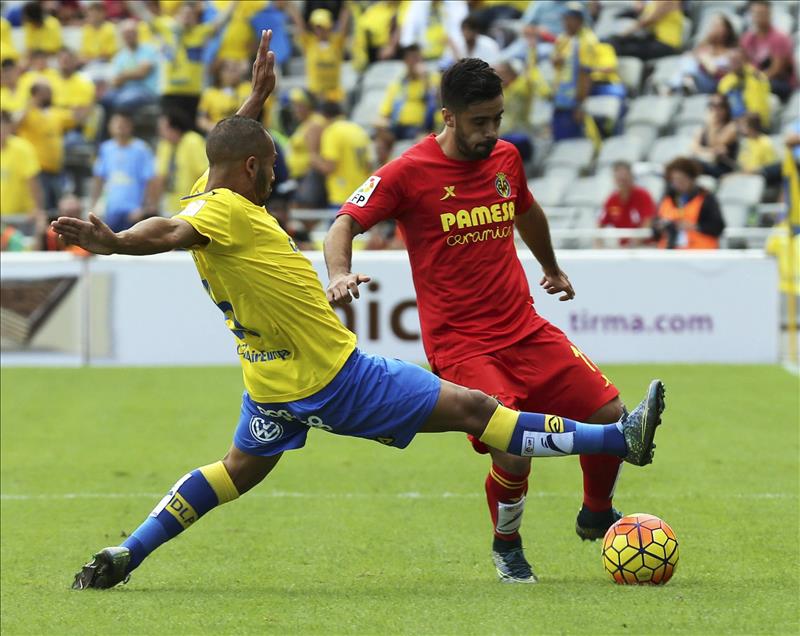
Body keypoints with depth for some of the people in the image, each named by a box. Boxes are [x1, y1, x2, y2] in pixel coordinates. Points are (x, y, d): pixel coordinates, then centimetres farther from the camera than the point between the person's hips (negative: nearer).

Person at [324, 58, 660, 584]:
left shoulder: (506, 158, 7)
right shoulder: (408, 174, -10)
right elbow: (345, 224, -11)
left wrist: (552, 268, 44)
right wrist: (339, 274, -32)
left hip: (526, 329, 6)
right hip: (460, 342, -6)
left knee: (610, 416, 0)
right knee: (514, 452, -22)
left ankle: (597, 516, 30)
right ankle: (507, 547, 9)